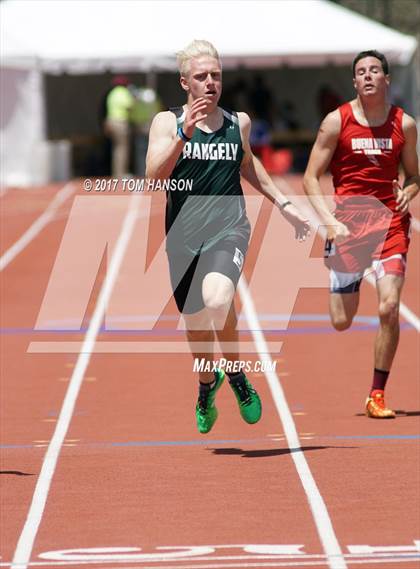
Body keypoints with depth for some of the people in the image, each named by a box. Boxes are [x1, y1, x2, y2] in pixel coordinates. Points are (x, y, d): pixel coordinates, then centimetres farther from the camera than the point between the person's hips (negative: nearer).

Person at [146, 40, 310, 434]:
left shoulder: (239, 122, 8)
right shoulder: (168, 122, 0)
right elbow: (154, 175, -14)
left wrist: (282, 203, 29)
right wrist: (184, 133, -24)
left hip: (228, 228, -1)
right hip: (183, 235, 1)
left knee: (217, 299, -30)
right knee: (195, 323, 13)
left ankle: (236, 375, -6)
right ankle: (207, 386, 44)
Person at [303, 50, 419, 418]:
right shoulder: (337, 122, -2)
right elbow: (311, 177, 0)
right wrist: (330, 222, -13)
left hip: (390, 222, 1)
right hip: (348, 221, -1)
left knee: (389, 309, -16)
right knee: (341, 322, 3)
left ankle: (377, 395, -1)